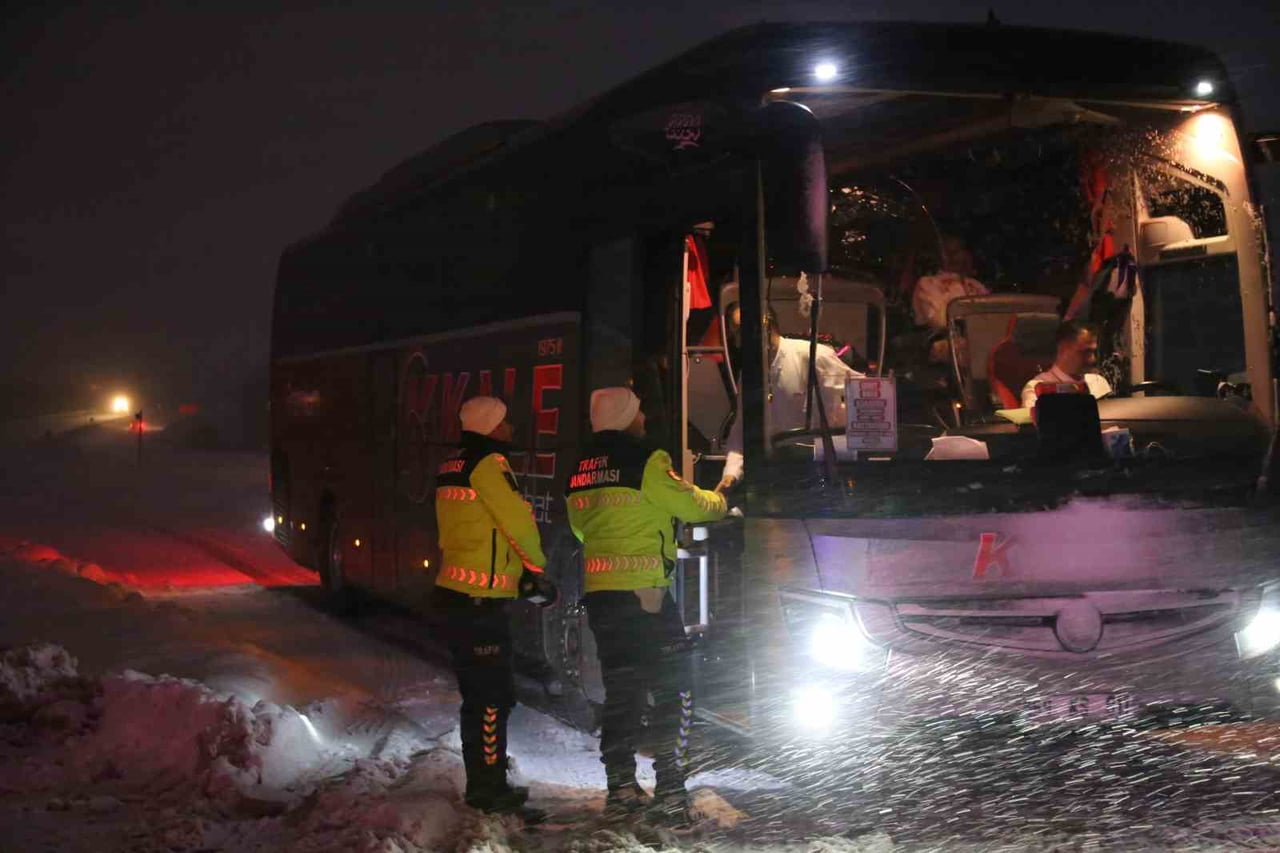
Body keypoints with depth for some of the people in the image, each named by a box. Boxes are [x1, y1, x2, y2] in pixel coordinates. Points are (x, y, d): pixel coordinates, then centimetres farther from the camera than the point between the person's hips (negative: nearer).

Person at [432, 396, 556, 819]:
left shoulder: (452, 468, 16)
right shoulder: (489, 464, -13)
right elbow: (518, 521, -14)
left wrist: (521, 574, 14)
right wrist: (536, 571, 3)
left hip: (455, 594, 10)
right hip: (478, 600, -10)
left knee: (483, 693, 17)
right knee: (490, 697, -6)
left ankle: (485, 784, 25)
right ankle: (488, 790, -4)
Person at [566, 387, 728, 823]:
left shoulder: (580, 470, 10)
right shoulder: (646, 461, -11)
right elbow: (690, 505, -4)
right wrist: (719, 501, 17)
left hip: (599, 593, 7)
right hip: (644, 592, -7)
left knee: (621, 690, 15)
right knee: (674, 691, 0)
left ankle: (621, 788, 16)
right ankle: (670, 791, -6)